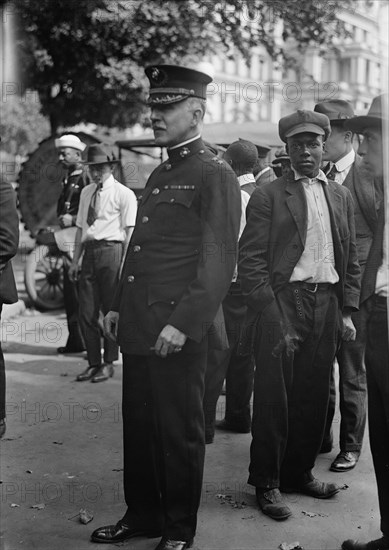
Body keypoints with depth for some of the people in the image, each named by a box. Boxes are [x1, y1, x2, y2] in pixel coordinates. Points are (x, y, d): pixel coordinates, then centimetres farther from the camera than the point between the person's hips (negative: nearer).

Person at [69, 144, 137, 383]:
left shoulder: (124, 194, -3)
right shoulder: (86, 192, 16)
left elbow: (130, 231, -7)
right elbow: (81, 228, 18)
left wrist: (125, 263, -14)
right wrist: (76, 260, 13)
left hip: (111, 250, -6)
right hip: (89, 252, 6)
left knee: (111, 309, 1)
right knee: (87, 311, 7)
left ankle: (109, 363, 12)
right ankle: (94, 363, 18)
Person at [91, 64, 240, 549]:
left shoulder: (215, 176, -9)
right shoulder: (159, 175, 17)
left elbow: (219, 261, -15)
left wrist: (184, 323, -20)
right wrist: (118, 306, 15)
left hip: (180, 332, -8)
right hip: (138, 327, 8)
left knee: (179, 433, 6)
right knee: (138, 427, 15)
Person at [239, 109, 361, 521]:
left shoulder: (341, 196, 14)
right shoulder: (267, 196, -2)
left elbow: (351, 259, 16)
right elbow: (251, 262, -8)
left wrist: (348, 311, 6)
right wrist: (273, 319, -14)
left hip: (327, 306, 5)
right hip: (282, 303, -4)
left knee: (313, 396, 10)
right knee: (273, 397, 1)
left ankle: (299, 472, 27)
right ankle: (267, 483, 15)